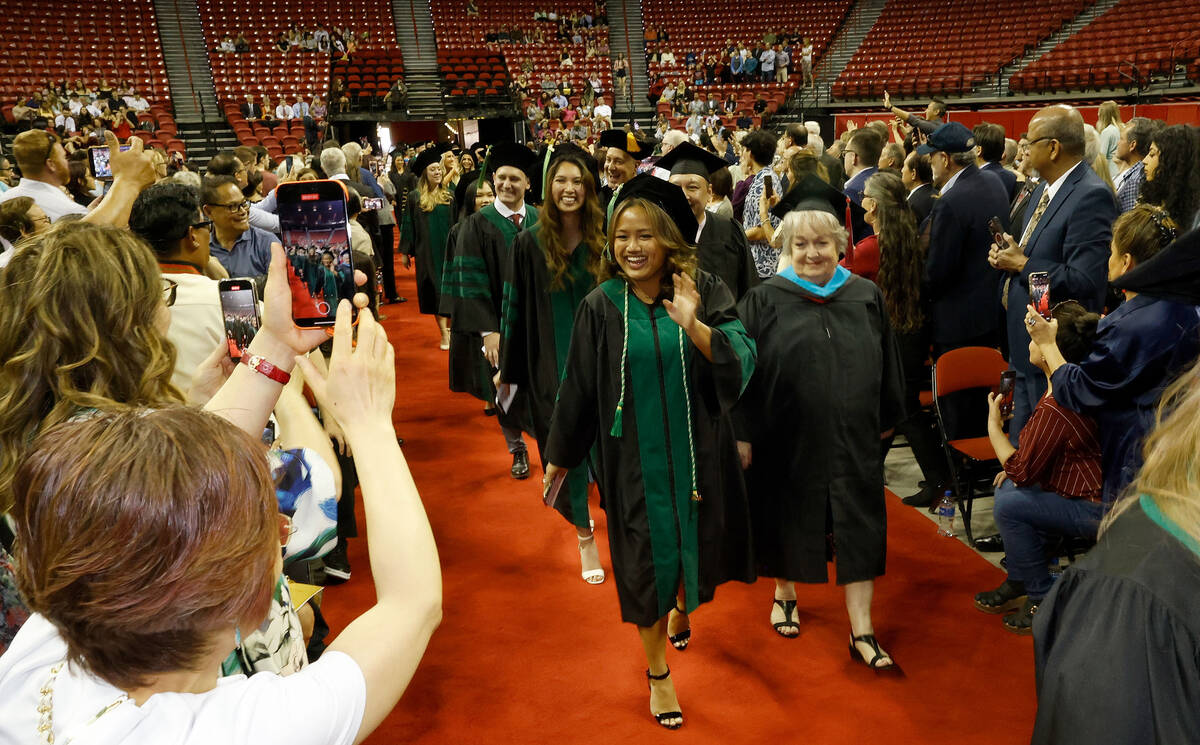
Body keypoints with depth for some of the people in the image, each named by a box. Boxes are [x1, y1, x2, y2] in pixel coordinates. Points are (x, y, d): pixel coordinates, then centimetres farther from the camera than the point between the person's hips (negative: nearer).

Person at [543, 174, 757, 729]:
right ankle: (657, 673, 30)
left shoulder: (703, 292, -6)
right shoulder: (601, 306, -6)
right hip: (634, 458, -1)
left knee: (695, 545, 18)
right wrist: (558, 457, 7)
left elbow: (742, 358, -17)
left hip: (696, 452, 1)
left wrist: (693, 326, -33)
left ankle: (683, 608, 54)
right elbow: (577, 387, 0)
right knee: (646, 561, 8)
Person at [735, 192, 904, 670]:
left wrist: (886, 420, 13)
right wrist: (743, 433, -8)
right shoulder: (765, 300, -4)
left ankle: (861, 631, 14)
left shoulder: (867, 297, 4)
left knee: (858, 525, 4)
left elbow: (886, 363, 11)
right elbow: (744, 369, -5)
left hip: (852, 436, 2)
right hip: (787, 435, -2)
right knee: (787, 516, 13)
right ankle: (785, 592, 38)